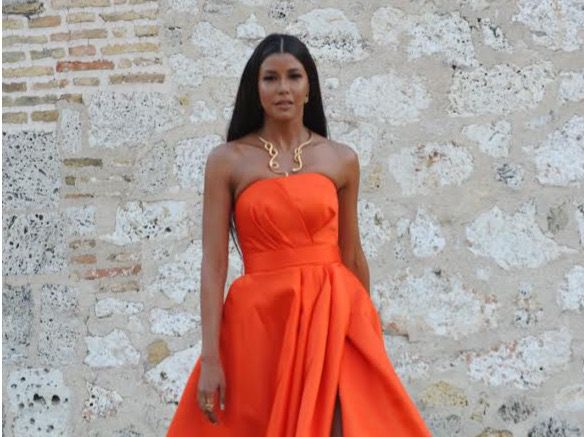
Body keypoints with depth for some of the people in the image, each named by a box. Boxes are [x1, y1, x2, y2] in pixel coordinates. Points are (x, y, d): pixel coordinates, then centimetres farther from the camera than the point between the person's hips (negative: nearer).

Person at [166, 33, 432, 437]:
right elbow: (213, 264, -4)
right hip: (259, 319, -1)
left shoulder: (343, 160, 5)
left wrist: (370, 334, 16)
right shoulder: (227, 160, 0)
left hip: (332, 317, 1)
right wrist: (210, 358, -10)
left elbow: (353, 256, 12)